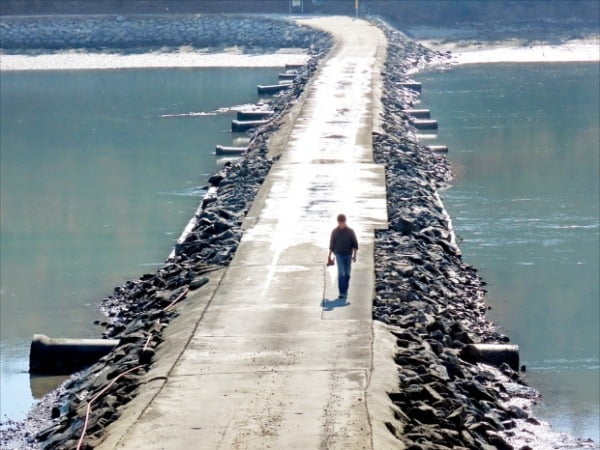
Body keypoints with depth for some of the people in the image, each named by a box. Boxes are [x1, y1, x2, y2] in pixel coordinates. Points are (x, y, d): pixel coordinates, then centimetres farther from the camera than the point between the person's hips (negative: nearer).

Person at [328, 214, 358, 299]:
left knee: (347, 274, 7)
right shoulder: (335, 231, -3)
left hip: (348, 255, 1)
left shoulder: (350, 231, -6)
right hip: (339, 255, -1)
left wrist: (354, 255, -6)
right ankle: (342, 293, -13)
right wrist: (329, 256, 8)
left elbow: (355, 244, -1)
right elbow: (331, 245, 6)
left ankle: (345, 292, 19)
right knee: (341, 274, -11)